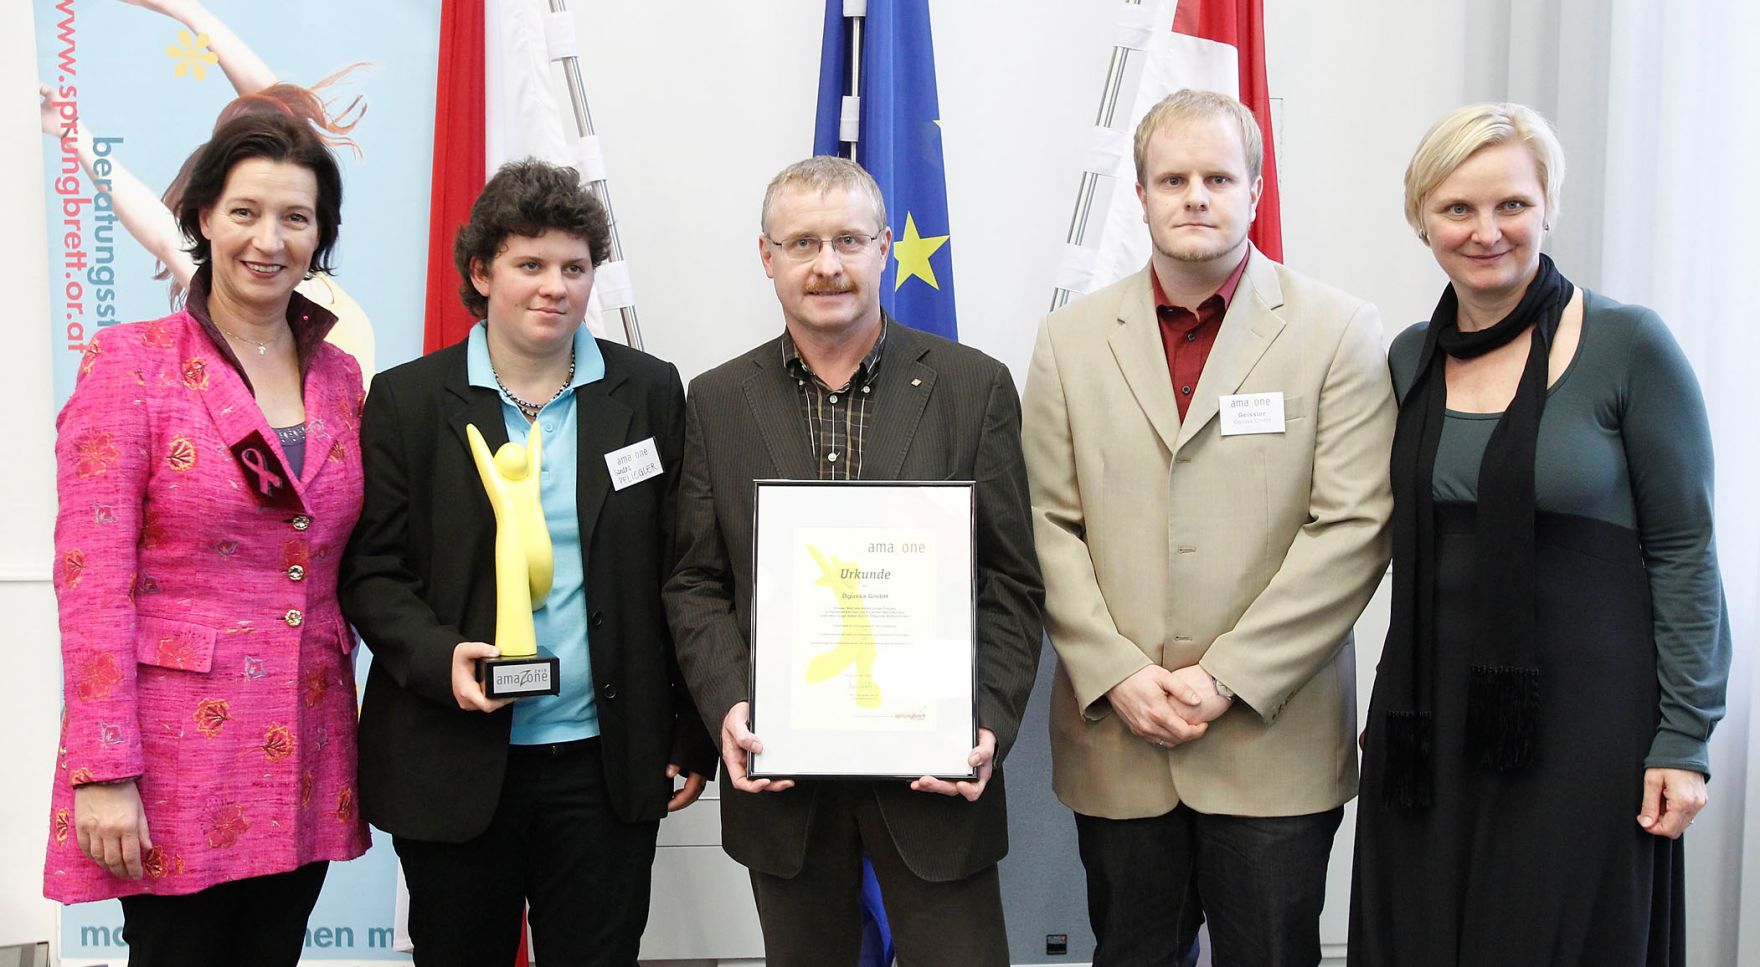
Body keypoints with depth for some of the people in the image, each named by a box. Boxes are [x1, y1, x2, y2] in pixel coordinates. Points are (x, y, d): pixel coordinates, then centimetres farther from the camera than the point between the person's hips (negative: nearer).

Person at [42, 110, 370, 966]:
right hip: (176, 747, -4)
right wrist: (103, 771, -15)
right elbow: (91, 576, -11)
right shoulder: (129, 364, -6)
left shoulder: (341, 377, 8)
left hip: (304, 752, 5)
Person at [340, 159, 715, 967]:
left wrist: (690, 736, 4)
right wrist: (438, 657, -18)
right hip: (454, 764, 0)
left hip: (608, 766, 1)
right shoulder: (406, 400, 1)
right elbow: (371, 570, 1)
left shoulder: (651, 394, 3)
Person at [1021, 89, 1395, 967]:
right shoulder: (1071, 339, 6)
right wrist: (1114, 674, -8)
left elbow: (1353, 526, -7)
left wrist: (1227, 677, -12)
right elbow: (1050, 527, 3)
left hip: (1273, 739, -2)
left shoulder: (1338, 332, -1)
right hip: (1115, 737, 2)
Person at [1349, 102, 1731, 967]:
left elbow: (1684, 553, -7)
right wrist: (1395, 706, 12)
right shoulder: (1411, 356, 5)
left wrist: (1685, 740, -10)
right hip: (1428, 719, 4)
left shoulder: (1628, 347, -9)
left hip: (1583, 721, -4)